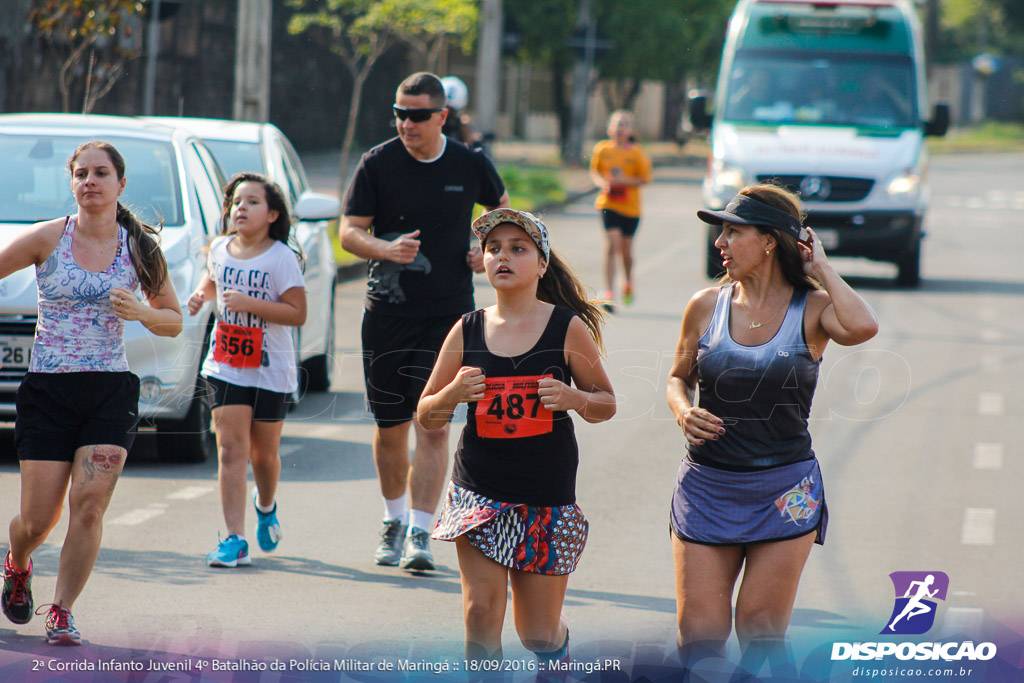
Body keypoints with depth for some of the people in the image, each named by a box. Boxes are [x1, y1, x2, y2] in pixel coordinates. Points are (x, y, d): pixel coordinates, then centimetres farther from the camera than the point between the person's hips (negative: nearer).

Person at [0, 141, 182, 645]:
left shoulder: (139, 248, 4)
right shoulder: (49, 238, -2)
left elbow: (174, 322, 12)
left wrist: (141, 314, -9)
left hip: (111, 392, 1)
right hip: (47, 390, -1)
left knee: (89, 504, -13)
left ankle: (61, 613, 0)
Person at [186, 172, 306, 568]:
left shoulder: (281, 258, -11)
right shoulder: (221, 249, 4)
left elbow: (297, 313, -16)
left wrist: (249, 304, -25)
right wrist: (202, 295, 5)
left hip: (271, 370, -3)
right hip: (226, 367, 3)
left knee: (263, 453, 10)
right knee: (231, 449, -9)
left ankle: (266, 507, 44)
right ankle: (235, 540, -12)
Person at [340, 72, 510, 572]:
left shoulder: (471, 166, 0)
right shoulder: (377, 164, -3)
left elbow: (501, 207, 21)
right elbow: (349, 232, -5)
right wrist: (385, 249, -24)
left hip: (448, 312, -1)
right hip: (386, 313, 1)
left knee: (433, 424, -10)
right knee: (389, 427, 9)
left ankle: (420, 534, -9)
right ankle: (394, 519, 29)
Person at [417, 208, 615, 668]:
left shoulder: (568, 328, -4)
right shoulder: (467, 332, 0)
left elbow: (606, 403, 5)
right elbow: (426, 417, 6)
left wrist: (574, 398, -17)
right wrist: (452, 394, -16)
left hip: (547, 497, -1)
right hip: (479, 491, 1)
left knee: (538, 633, 8)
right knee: (481, 612, -12)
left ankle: (556, 662, 43)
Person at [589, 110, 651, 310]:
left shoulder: (636, 153, -6)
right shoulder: (602, 149, -1)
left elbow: (645, 179, -6)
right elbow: (594, 171, 10)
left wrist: (623, 180, -20)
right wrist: (601, 182, -12)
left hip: (630, 206, 0)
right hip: (608, 204, 0)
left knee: (626, 250, 12)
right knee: (611, 245, -14)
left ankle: (628, 283, 41)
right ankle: (609, 293, -14)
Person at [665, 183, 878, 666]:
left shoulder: (812, 308, -5)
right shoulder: (706, 306, 3)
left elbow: (862, 327, -27)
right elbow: (680, 376, 17)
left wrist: (822, 271, -12)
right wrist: (683, 412, -6)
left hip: (784, 489, -2)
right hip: (707, 484, 2)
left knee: (760, 633, 1)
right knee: (699, 634, -3)